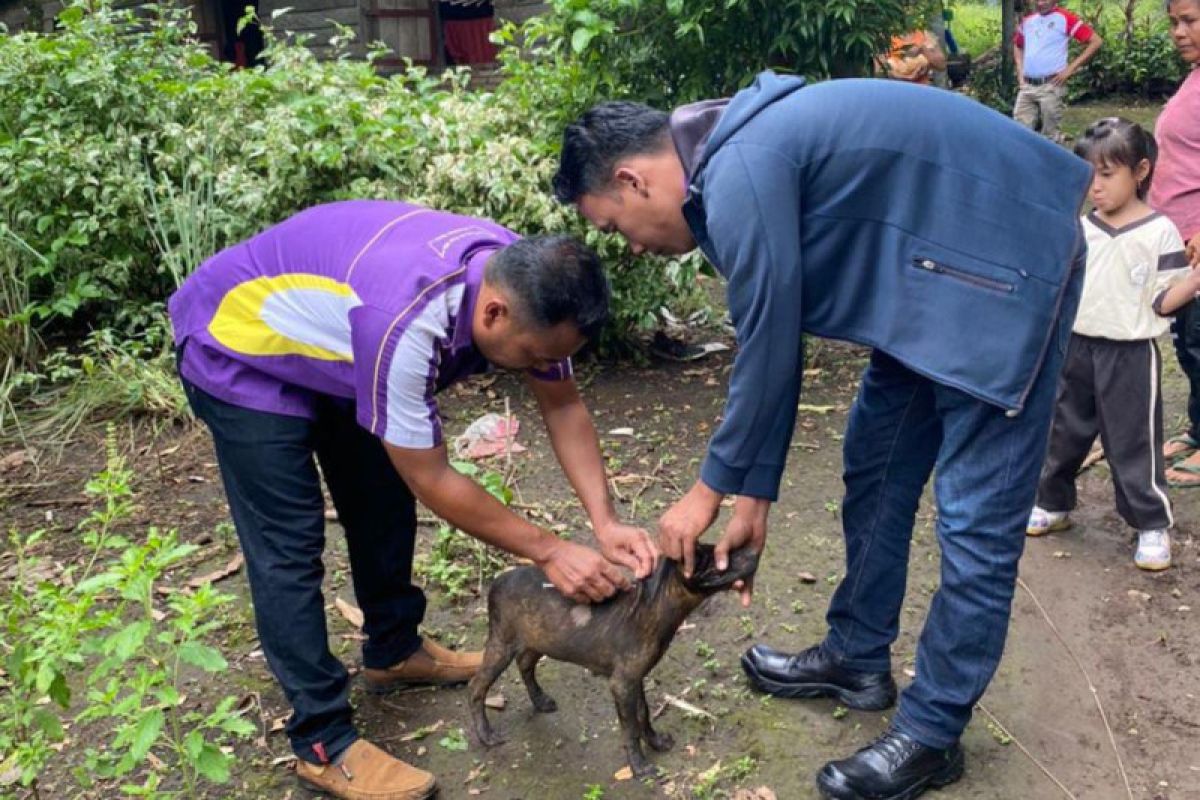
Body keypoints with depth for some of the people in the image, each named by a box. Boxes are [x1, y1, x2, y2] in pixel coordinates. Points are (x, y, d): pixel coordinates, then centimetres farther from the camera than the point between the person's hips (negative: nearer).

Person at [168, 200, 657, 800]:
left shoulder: (524, 281, -19)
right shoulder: (403, 326, -42)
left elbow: (563, 405, -7)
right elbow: (434, 483, -30)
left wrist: (605, 522, -16)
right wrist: (550, 552, -23)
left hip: (323, 333, 8)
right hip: (237, 343, -8)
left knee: (383, 497, 12)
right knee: (289, 545, -9)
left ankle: (393, 650, 33)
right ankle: (322, 743, 1)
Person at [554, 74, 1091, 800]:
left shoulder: (741, 173, -24)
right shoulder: (736, 161, 7)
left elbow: (768, 354, -18)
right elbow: (775, 344, 10)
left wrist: (711, 490, -4)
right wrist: (756, 497, 11)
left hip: (1007, 259, -10)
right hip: (942, 265, 11)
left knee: (975, 514, -4)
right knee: (876, 461, 16)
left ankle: (932, 733, 9)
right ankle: (857, 657, 30)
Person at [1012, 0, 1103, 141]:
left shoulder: (1065, 18, -3)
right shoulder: (1027, 21, 13)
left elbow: (1096, 41, -6)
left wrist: (1071, 68, -10)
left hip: (1051, 86, -5)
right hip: (1026, 87, 5)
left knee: (1049, 135, 0)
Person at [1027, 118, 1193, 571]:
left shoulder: (1159, 232, -9)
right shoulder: (1081, 230, 5)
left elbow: (1164, 302, -11)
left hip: (1130, 355, -5)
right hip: (1077, 348, 5)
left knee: (1133, 442, 2)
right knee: (1064, 432, 16)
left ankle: (1152, 525, 16)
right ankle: (1053, 504, 33)